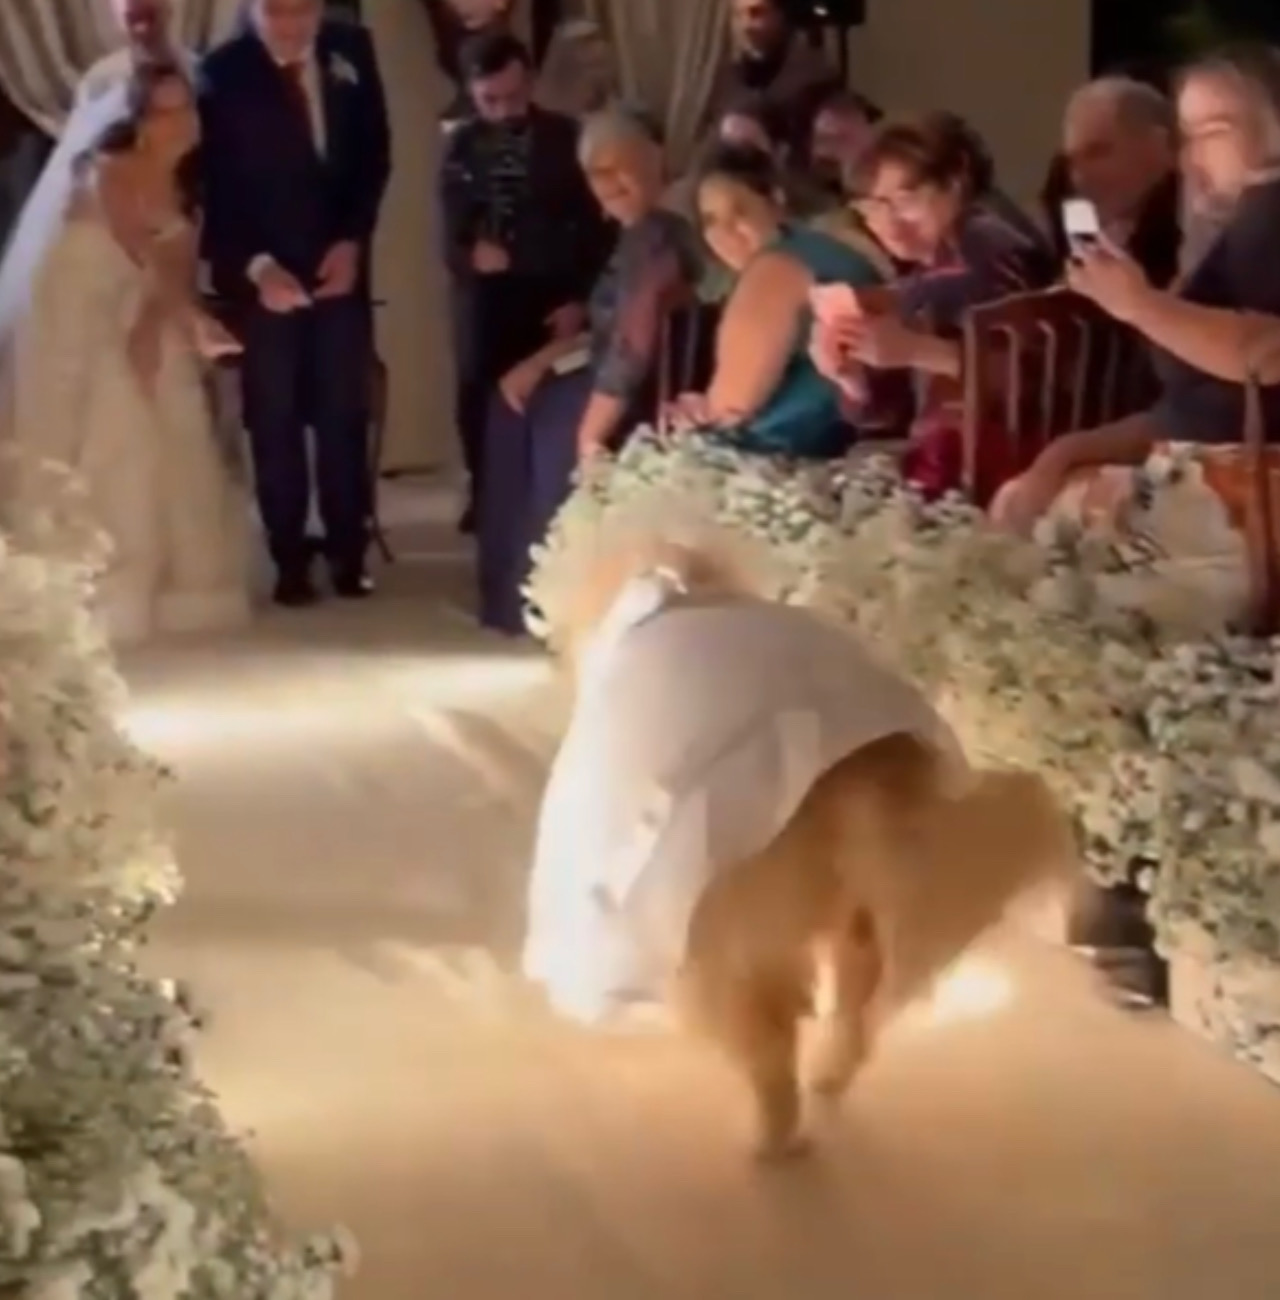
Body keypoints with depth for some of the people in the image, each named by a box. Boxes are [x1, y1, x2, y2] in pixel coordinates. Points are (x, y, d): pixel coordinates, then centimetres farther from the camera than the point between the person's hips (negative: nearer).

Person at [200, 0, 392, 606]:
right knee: (275, 421, -1)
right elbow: (213, 186, -7)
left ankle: (349, 554, 9)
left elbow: (375, 154, 7)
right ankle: (290, 562, 5)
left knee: (345, 414, 1)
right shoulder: (224, 72, -9)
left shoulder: (351, 49, 1)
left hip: (339, 264, 2)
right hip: (262, 275, -2)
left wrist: (353, 240, -3)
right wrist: (255, 266, -17)